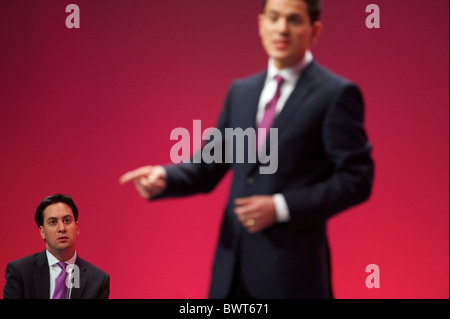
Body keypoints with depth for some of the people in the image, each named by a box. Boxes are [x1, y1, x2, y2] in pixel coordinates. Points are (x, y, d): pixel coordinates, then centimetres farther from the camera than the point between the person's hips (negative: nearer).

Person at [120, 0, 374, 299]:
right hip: (234, 265, 6)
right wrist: (164, 176, -5)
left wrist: (281, 208, -16)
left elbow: (357, 179, -9)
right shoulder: (241, 91, 14)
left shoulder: (337, 94, -5)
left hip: (291, 269, -5)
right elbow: (209, 167, 15)